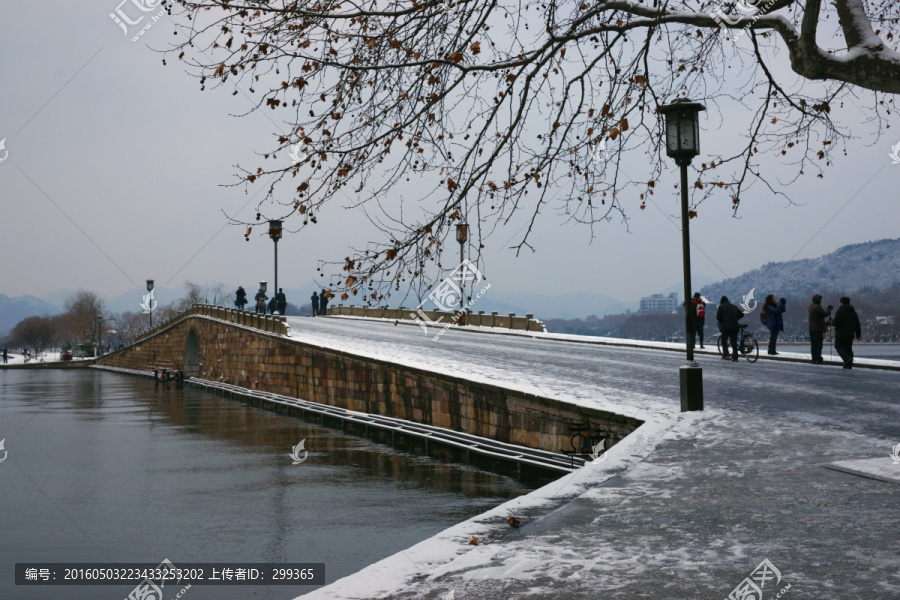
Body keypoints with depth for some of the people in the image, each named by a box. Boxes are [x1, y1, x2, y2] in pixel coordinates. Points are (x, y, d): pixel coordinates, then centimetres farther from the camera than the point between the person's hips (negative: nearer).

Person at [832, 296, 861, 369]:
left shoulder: (840, 311, -9)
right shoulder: (853, 312, 13)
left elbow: (836, 322, -18)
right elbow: (857, 324, 13)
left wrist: (832, 322, 4)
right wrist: (858, 335, 16)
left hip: (841, 334, -6)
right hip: (850, 334, 7)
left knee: (839, 347, -1)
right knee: (848, 348, 10)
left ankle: (847, 358, -24)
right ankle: (849, 364, 5)